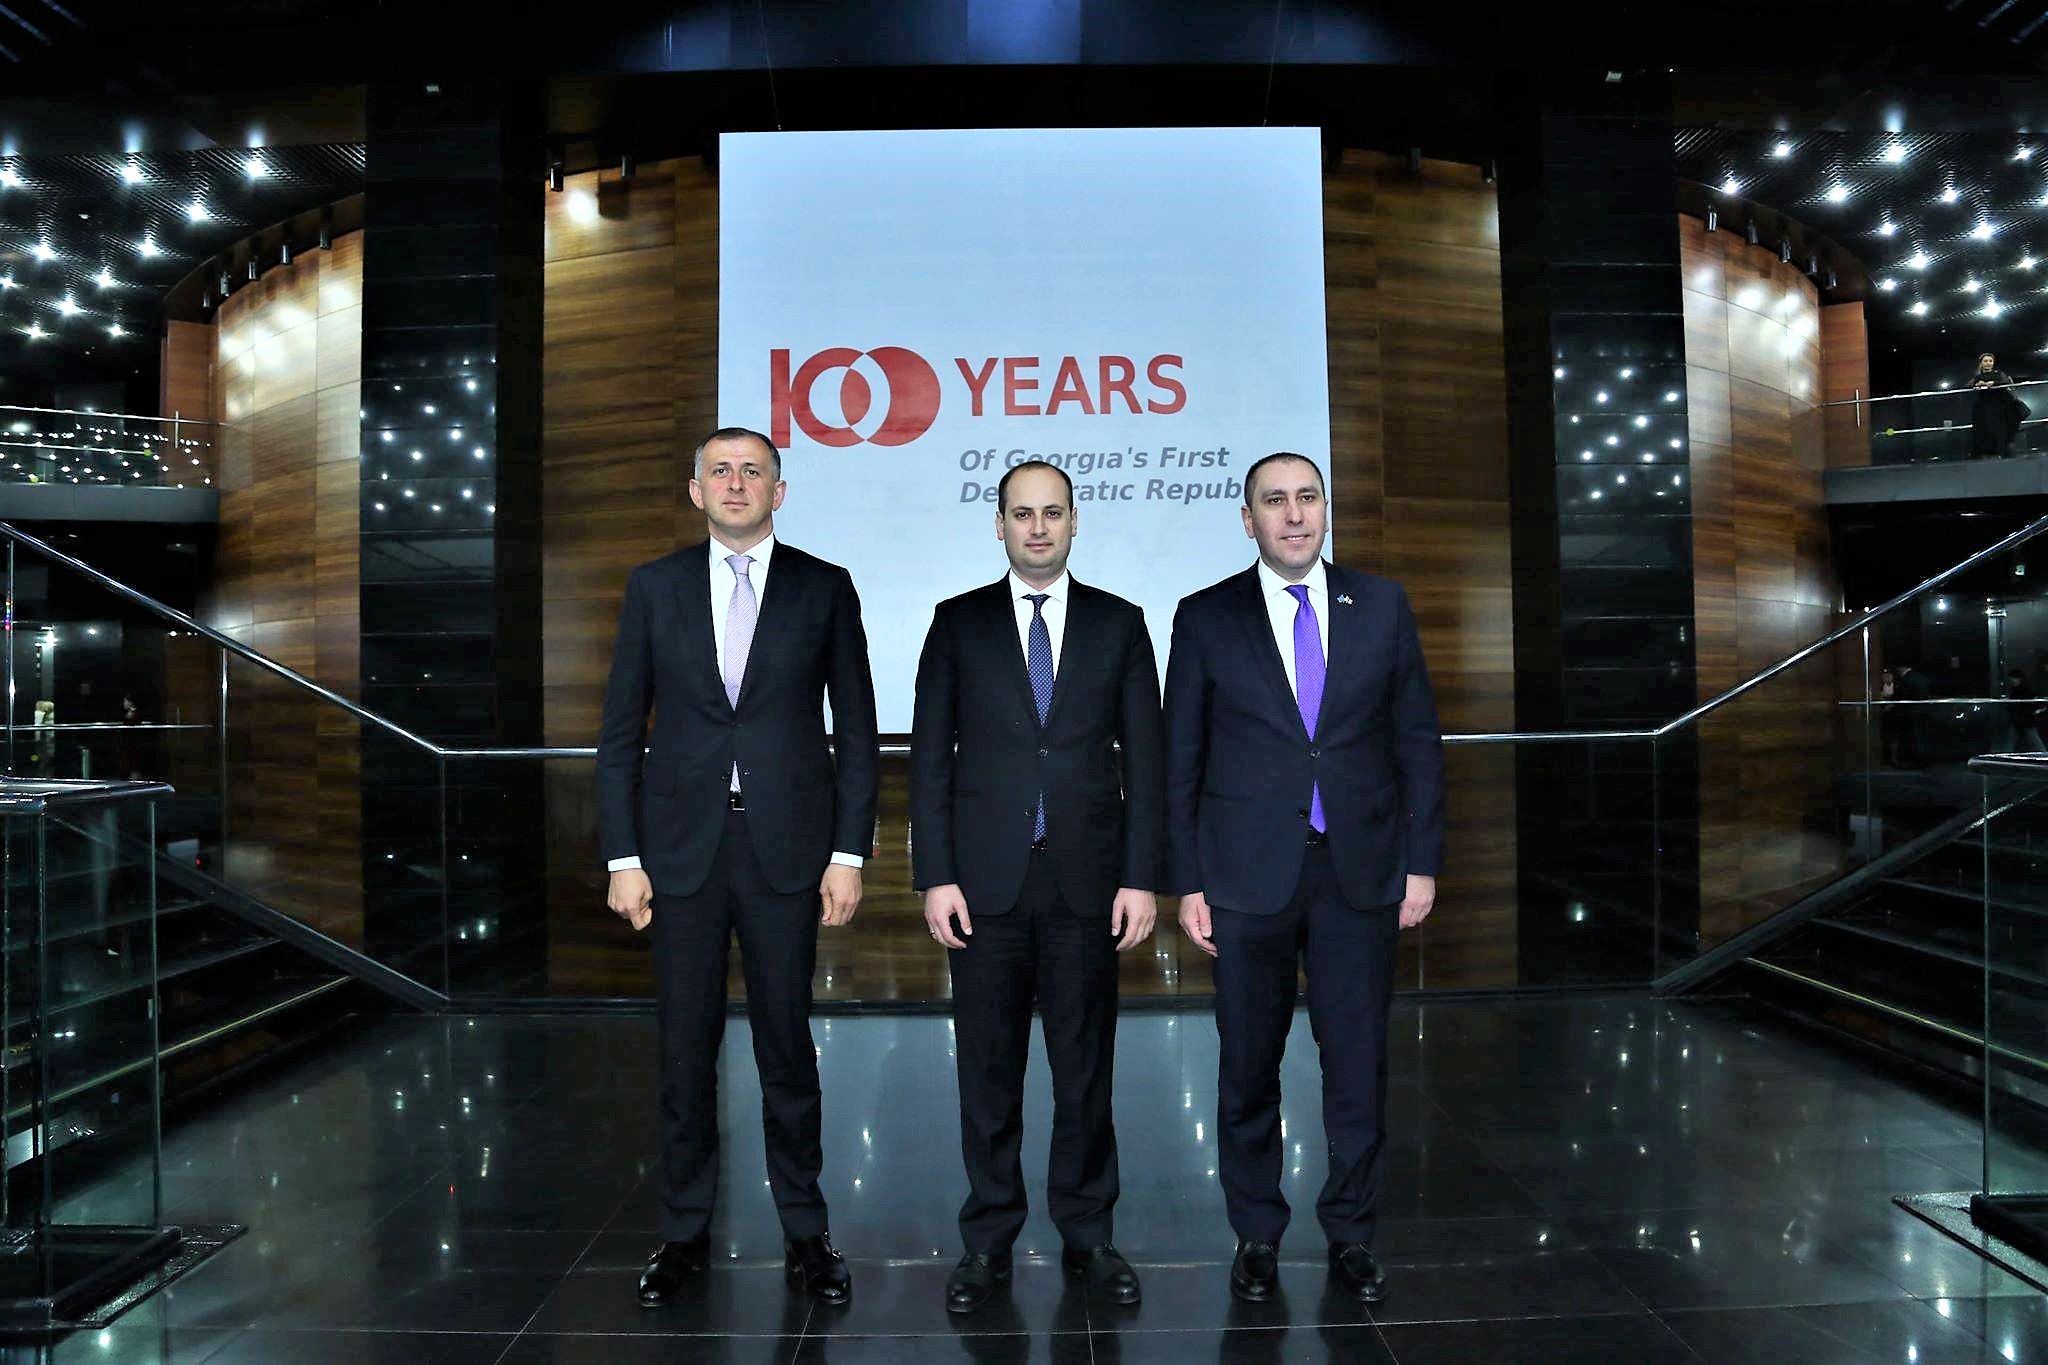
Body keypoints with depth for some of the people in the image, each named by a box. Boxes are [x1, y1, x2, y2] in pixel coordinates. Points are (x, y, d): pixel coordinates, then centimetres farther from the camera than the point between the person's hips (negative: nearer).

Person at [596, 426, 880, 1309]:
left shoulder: (824, 589, 3)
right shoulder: (654, 587, 6)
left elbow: (856, 730, 3)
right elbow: (621, 732, 6)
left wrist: (848, 854, -3)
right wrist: (623, 857, 0)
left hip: (785, 847, -1)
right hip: (682, 848, 1)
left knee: (786, 1044, 7)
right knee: (686, 1047, 9)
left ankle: (805, 1234, 22)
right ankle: (685, 1233, 24)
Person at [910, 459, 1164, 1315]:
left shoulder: (1118, 624, 6)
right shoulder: (959, 623, 5)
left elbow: (1143, 759, 4)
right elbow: (930, 756, 2)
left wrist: (1142, 878, -3)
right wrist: (935, 876, -5)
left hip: (1086, 882, 0)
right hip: (986, 882, 0)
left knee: (1086, 1068, 9)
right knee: (988, 1070, 8)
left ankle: (1086, 1235, 24)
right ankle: (988, 1242, 22)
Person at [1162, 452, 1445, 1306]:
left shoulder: (1382, 606, 5)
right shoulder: (1206, 619, 1)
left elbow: (1417, 739, 7)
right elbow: (1180, 760, 2)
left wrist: (1422, 861, 1)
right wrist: (1187, 883, -3)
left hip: (1361, 872, 1)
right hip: (1248, 876, -1)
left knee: (1358, 1060, 8)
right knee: (1248, 1066, 9)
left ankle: (1350, 1234, 26)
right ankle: (1257, 1235, 27)